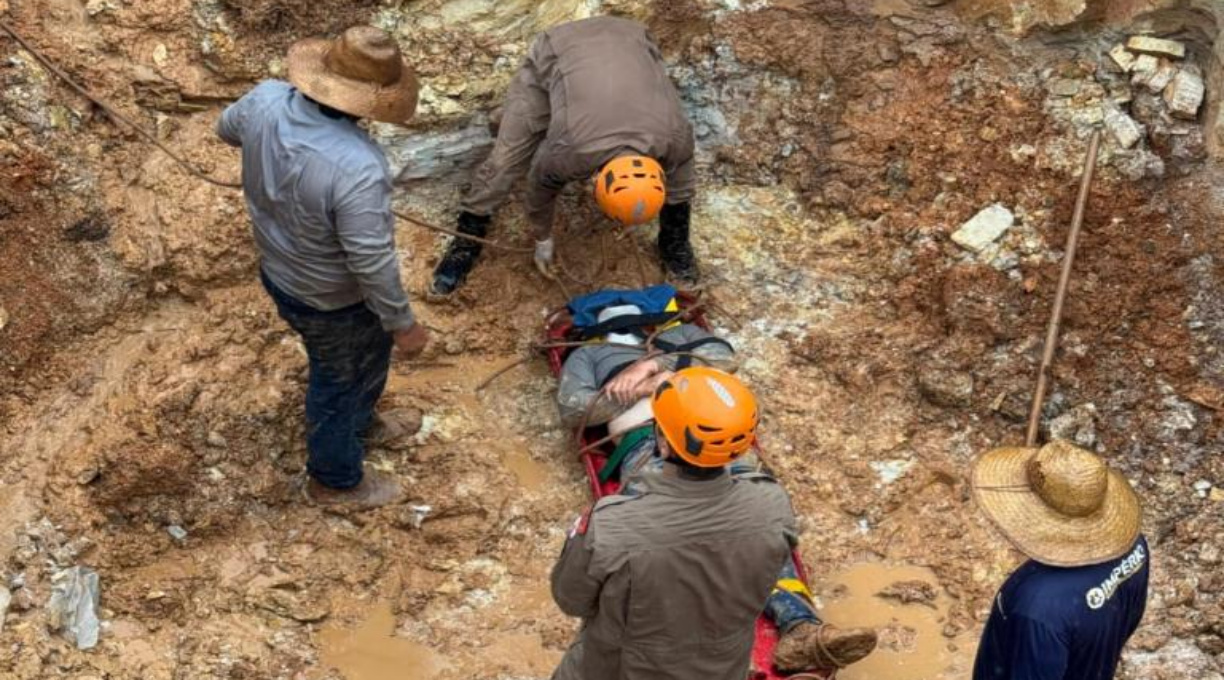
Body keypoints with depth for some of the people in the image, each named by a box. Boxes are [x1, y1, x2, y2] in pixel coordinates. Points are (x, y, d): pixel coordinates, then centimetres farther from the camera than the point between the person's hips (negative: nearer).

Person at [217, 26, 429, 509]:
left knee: (370, 350, 33)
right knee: (339, 379, 22)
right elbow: (372, 262, -31)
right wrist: (403, 324, -15)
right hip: (332, 299, -7)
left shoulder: (265, 101, -19)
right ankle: (335, 479, 48)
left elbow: (227, 128, 5)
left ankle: (359, 423, 61)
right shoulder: (357, 169, -42)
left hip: (278, 271, 7)